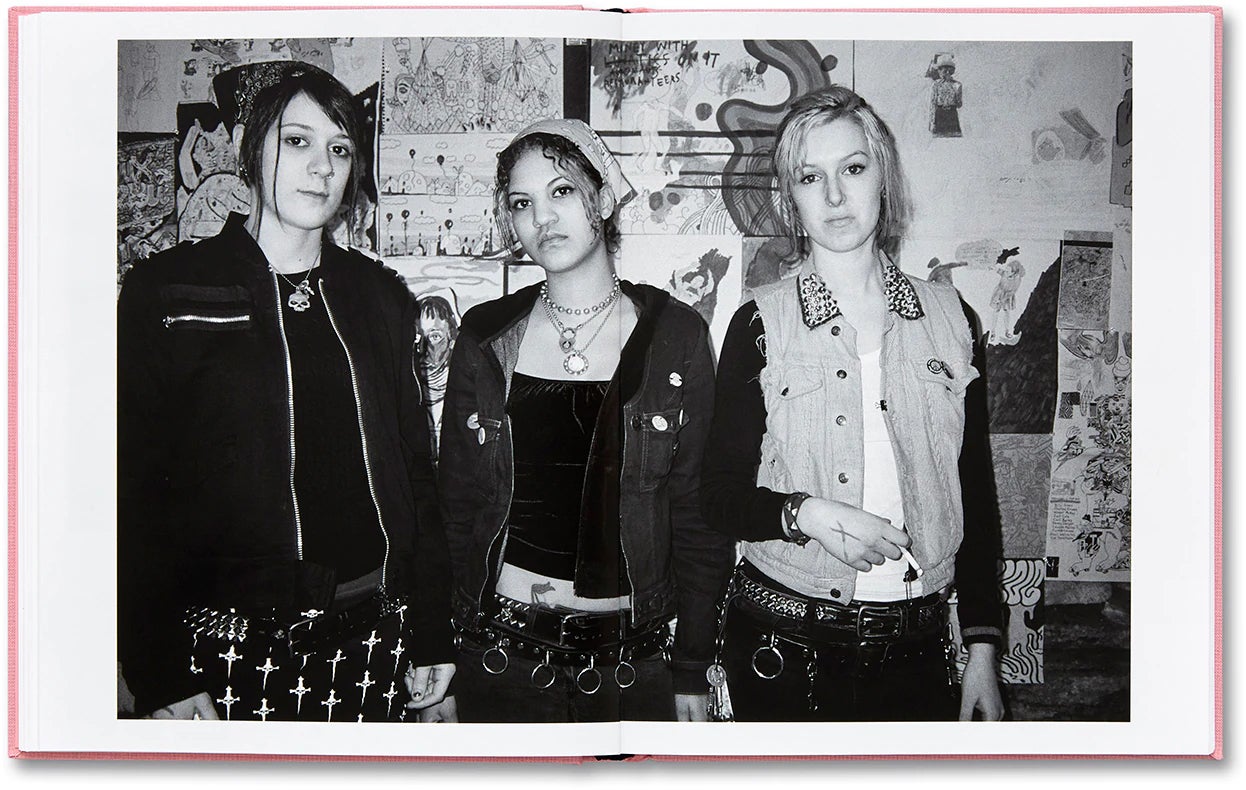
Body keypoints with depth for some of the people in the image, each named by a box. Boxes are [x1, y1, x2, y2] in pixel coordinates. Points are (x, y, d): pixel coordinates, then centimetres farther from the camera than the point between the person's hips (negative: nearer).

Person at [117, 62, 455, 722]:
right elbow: (133, 494, -5)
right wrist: (160, 678, -10)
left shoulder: (379, 297, 9)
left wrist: (431, 636, 8)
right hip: (231, 645, -3)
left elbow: (415, 469, 10)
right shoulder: (166, 292, -2)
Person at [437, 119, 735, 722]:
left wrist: (692, 670, -2)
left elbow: (698, 510, -2)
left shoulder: (674, 335, -3)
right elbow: (456, 503, 5)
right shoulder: (486, 337, 2)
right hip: (501, 649, 1)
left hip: (632, 653, -1)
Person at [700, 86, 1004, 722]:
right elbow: (720, 495, -2)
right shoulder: (761, 324, -4)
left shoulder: (946, 315, 3)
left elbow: (976, 494, 7)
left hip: (916, 645, 2)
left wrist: (982, 648, 4)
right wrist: (806, 513, -21)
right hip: (785, 645, -2)